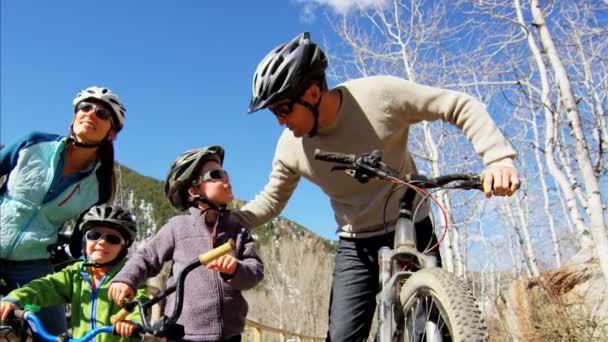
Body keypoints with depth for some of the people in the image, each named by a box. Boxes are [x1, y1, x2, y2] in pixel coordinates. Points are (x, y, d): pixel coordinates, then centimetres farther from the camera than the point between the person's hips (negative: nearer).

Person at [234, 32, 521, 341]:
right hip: (355, 246, 3)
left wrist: (498, 158, -30)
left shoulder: (381, 95, -21)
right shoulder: (289, 147, -10)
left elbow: (461, 106, -15)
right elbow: (271, 199, 7)